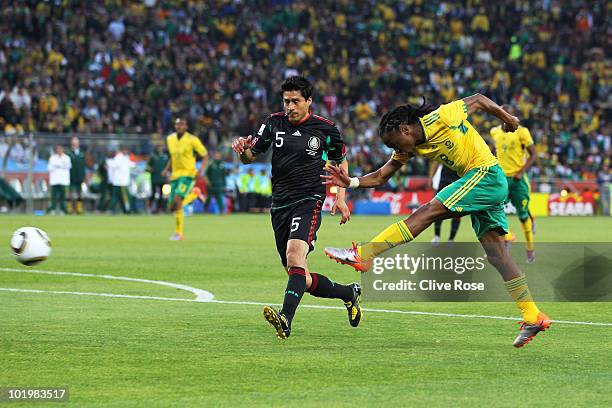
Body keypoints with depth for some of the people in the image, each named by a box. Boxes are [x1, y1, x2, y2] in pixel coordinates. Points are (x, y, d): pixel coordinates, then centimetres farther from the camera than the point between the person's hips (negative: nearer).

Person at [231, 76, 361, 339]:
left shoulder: (325, 129, 0)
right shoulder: (274, 123, 6)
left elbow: (340, 160, 15)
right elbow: (251, 156, 6)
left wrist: (341, 197, 5)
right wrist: (243, 150, -18)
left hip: (309, 201, -5)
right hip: (280, 205, 5)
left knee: (294, 255, -30)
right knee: (302, 280, 7)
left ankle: (286, 319, -44)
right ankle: (349, 293, 32)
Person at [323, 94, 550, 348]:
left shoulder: (440, 118, -13)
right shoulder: (410, 147, 10)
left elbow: (478, 100, 0)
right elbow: (380, 177, 9)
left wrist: (508, 119, 10)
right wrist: (351, 182, -8)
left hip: (486, 173, -9)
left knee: (428, 212, -17)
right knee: (497, 254, 4)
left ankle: (363, 255, -22)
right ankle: (532, 318, 4)